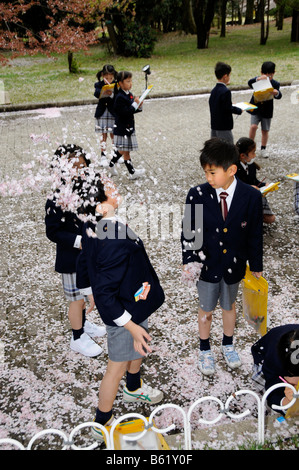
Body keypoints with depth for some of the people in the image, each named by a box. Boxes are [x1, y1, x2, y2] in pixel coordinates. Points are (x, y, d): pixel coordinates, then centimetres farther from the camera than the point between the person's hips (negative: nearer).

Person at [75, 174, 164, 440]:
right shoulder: (115, 243, -37)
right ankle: (102, 424, 35)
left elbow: (83, 264, 7)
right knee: (118, 365, 12)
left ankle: (134, 389, 61)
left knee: (140, 345, 32)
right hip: (124, 312, -9)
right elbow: (106, 295, -33)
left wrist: (89, 292, 23)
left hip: (131, 304, 9)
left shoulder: (93, 229, -8)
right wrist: (132, 326, -26)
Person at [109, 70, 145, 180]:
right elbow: (125, 112, -25)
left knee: (122, 150, 19)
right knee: (125, 151, 2)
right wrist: (135, 104, -23)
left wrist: (138, 107, -2)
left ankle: (111, 164, 34)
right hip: (122, 128, -9)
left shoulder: (129, 94, 10)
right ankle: (132, 172, 8)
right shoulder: (120, 97, -18)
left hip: (129, 127, 9)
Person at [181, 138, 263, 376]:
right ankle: (205, 349, 41)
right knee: (206, 310, 17)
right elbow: (188, 231, -6)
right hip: (207, 264, -1)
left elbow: (255, 234, -6)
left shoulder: (252, 197, -15)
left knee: (229, 305, 23)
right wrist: (188, 260, -10)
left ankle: (228, 344, 48)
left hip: (234, 265, 1)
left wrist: (256, 266, 1)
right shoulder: (197, 195, -16)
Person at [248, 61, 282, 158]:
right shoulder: (258, 80, -3)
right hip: (256, 109, 0)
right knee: (253, 126, -17)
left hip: (267, 111, 0)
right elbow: (250, 83, -22)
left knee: (265, 130, 9)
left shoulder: (275, 84, -5)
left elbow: (279, 96, -19)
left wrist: (276, 93, -45)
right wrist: (258, 79, -42)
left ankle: (263, 149, 25)